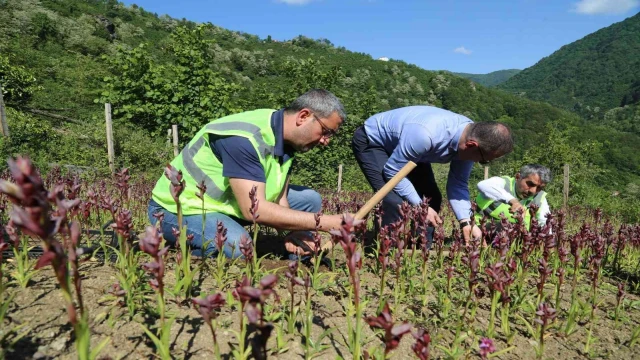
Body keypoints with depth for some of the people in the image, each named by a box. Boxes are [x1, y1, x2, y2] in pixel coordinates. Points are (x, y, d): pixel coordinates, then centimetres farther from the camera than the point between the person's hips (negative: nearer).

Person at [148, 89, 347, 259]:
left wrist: (292, 233, -22)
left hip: (229, 202, 8)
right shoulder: (245, 138, -31)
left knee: (310, 199, 1)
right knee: (239, 247, -38)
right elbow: (254, 209, -35)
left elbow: (279, 199, -2)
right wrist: (325, 222, -32)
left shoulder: (287, 138, -3)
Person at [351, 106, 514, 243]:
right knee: (395, 201, -24)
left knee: (432, 198, 1)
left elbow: (458, 184, -9)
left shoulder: (470, 137, -17)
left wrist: (466, 222, -20)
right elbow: (392, 171, -31)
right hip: (371, 140, -7)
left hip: (408, 146, 8)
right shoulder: (426, 135, -42)